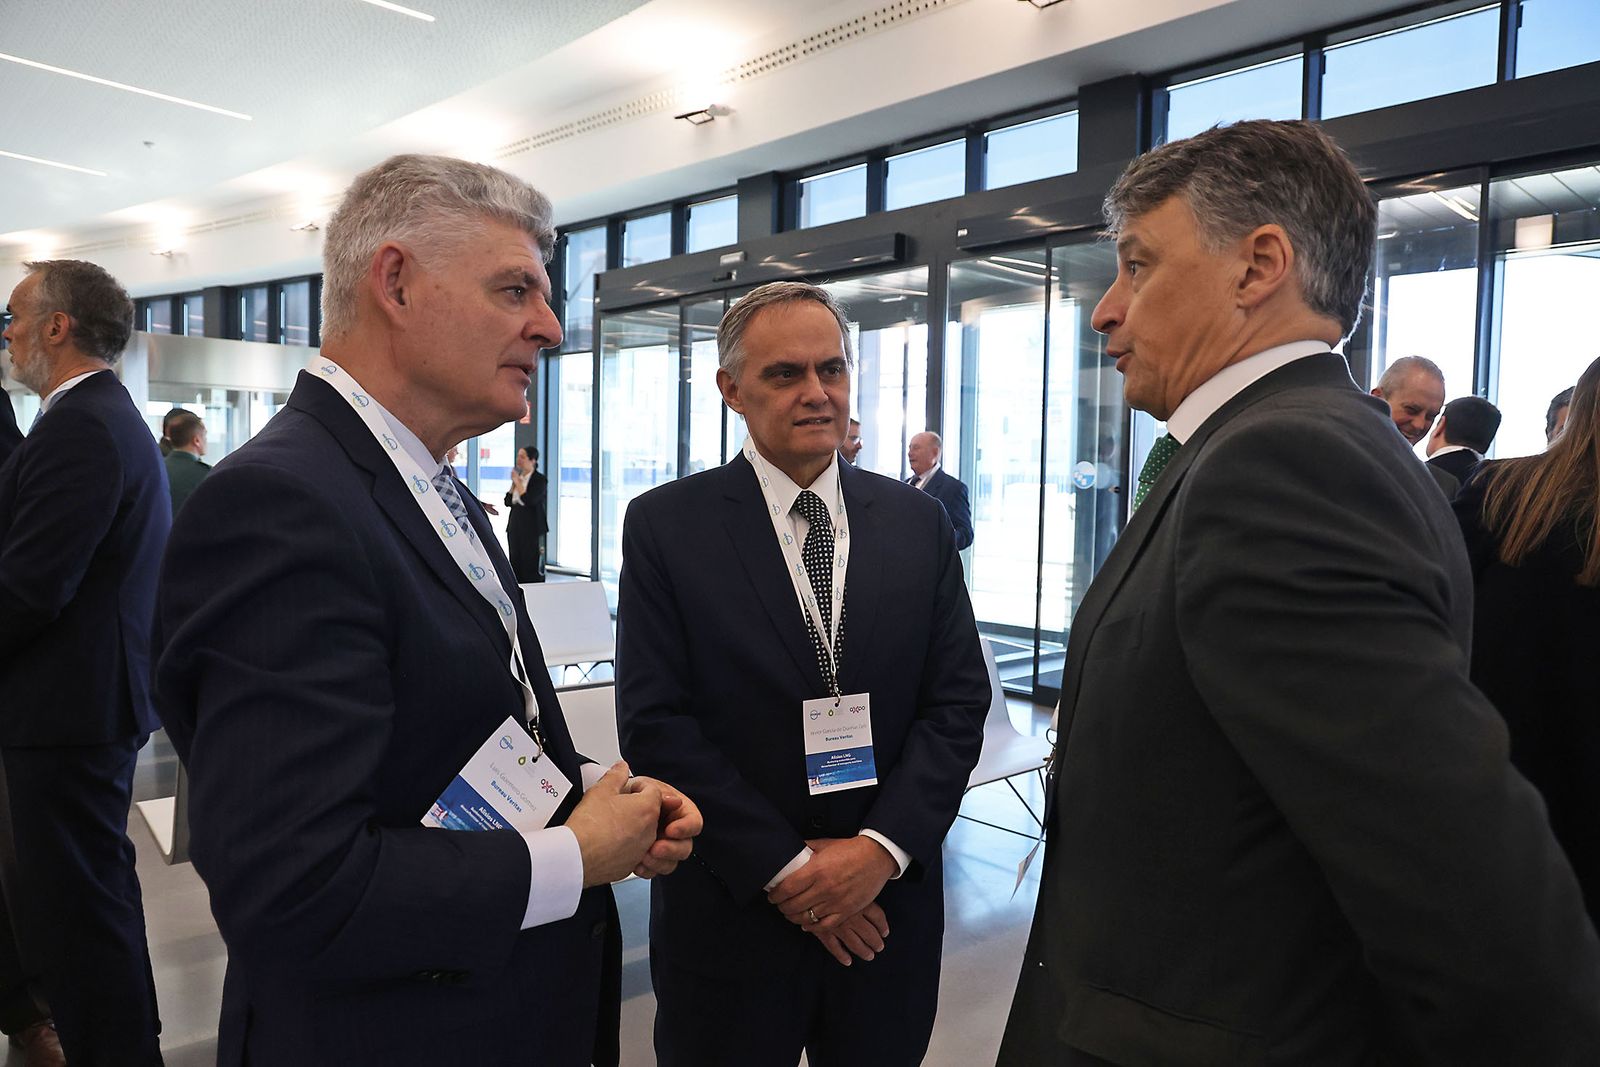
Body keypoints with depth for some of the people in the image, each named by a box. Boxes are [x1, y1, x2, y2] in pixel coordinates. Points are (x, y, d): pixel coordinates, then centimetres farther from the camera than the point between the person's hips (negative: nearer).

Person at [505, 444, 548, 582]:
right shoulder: (518, 477, 11)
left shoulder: (540, 480, -7)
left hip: (532, 528, -7)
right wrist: (513, 483, -2)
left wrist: (518, 482, -12)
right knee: (516, 564, 9)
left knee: (532, 566, -3)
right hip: (515, 526, 7)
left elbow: (529, 500, -20)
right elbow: (508, 502, 9)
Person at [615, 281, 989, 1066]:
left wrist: (882, 847, -12)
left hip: (888, 908, 3)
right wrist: (785, 868, -13)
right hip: (731, 913, -2)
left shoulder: (919, 522, 2)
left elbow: (959, 701, -1)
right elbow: (656, 722, -11)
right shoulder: (665, 525, -7)